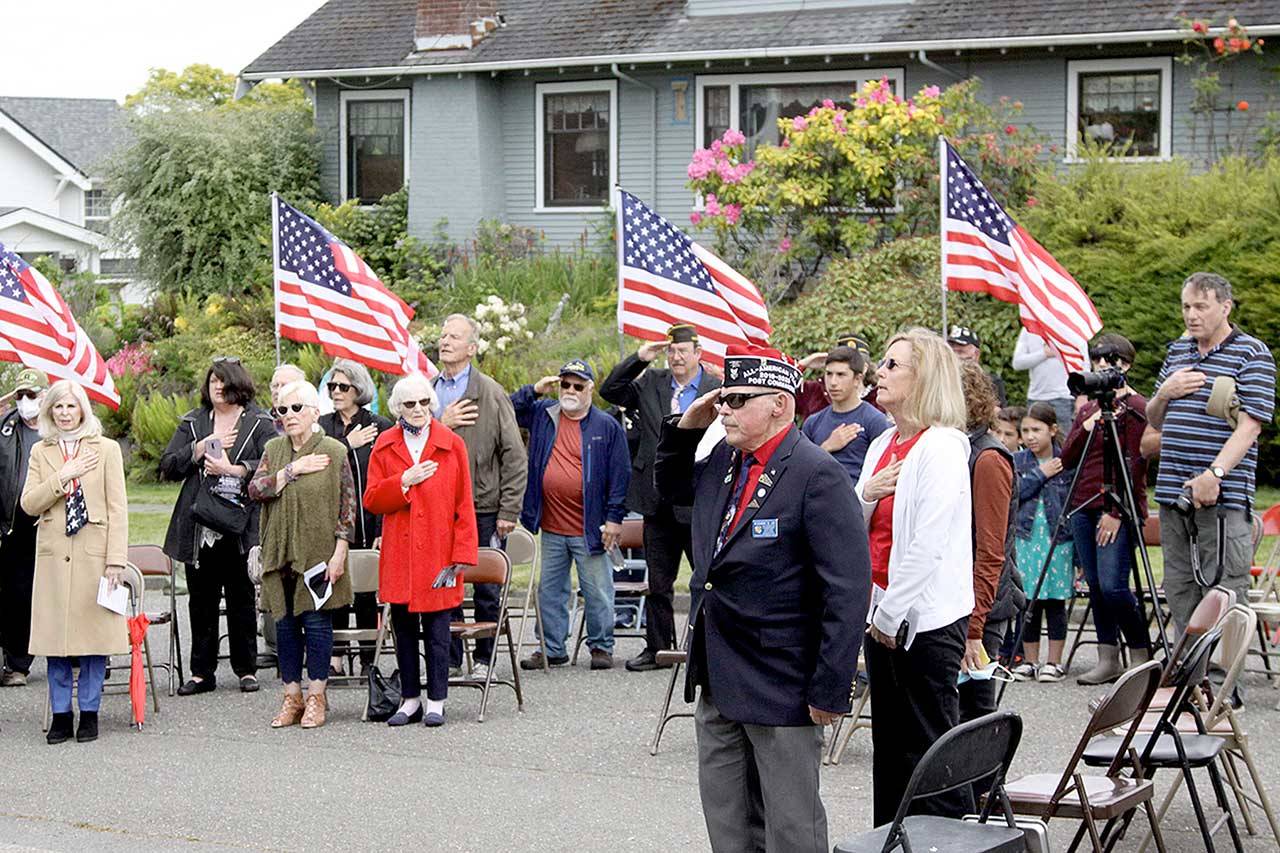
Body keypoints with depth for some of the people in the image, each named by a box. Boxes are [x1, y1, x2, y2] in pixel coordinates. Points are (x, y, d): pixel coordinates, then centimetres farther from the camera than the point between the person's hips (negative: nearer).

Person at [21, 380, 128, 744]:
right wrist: (63, 476, -12)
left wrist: (116, 559, -9)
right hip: (54, 556, 2)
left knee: (94, 632, -1)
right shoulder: (41, 452, 11)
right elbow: (29, 504, 1)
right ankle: (61, 714, 10)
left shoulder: (106, 449, 4)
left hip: (93, 554, -2)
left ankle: (89, 712, 8)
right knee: (55, 635, 2)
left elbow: (118, 508, -1)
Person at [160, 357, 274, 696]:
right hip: (199, 528, 3)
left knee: (242, 599, 5)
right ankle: (202, 672, 11)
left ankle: (246, 669, 14)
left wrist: (232, 469, -16)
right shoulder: (192, 422, 13)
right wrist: (202, 447, -7)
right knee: (201, 601, 6)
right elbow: (168, 466, 4)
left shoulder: (259, 423, 2)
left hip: (239, 526, -3)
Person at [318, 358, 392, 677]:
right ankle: (334, 657, 10)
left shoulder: (379, 428, 0)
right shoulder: (321, 427, 10)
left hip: (367, 524, -2)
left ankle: (368, 660, 7)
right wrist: (348, 445, -8)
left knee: (366, 594, 0)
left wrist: (382, 531, -9)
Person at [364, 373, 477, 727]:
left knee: (437, 630, 0)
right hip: (398, 554, 2)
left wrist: (463, 553, -5)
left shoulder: (452, 444, 2)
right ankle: (410, 698, 17)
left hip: (438, 553, -2)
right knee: (403, 628, 7)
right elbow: (371, 500, 4)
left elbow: (464, 504, 1)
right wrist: (404, 482, -11)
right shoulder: (384, 446, 7)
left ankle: (436, 701, 8)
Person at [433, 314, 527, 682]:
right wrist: (441, 424, -11)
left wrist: (508, 511, -9)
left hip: (483, 508, -3)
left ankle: (483, 659, 14)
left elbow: (514, 456, -5)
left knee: (487, 589, 4)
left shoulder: (491, 394, -3)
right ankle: (449, 660, 15)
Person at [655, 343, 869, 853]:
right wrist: (686, 428, 10)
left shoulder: (816, 475, -17)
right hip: (718, 681, 8)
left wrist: (830, 691, -20)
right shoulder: (721, 463, 8)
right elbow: (669, 487, 31)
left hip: (781, 687, -8)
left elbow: (849, 591, -19)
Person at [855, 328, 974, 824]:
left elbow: (930, 545, -19)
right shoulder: (882, 446, 12)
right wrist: (865, 494, -4)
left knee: (928, 751, -4)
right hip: (883, 616, 9)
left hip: (926, 620, -9)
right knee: (889, 746, 14)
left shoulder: (941, 448, -13)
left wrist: (890, 614, -15)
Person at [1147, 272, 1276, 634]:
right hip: (1173, 494, 7)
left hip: (1222, 496, -7)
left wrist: (1214, 474, -23)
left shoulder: (1252, 354, -3)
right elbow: (1154, 421, 25)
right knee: (1180, 589, 9)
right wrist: (1165, 393, 2)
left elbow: (1250, 424, -13)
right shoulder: (1177, 352, 18)